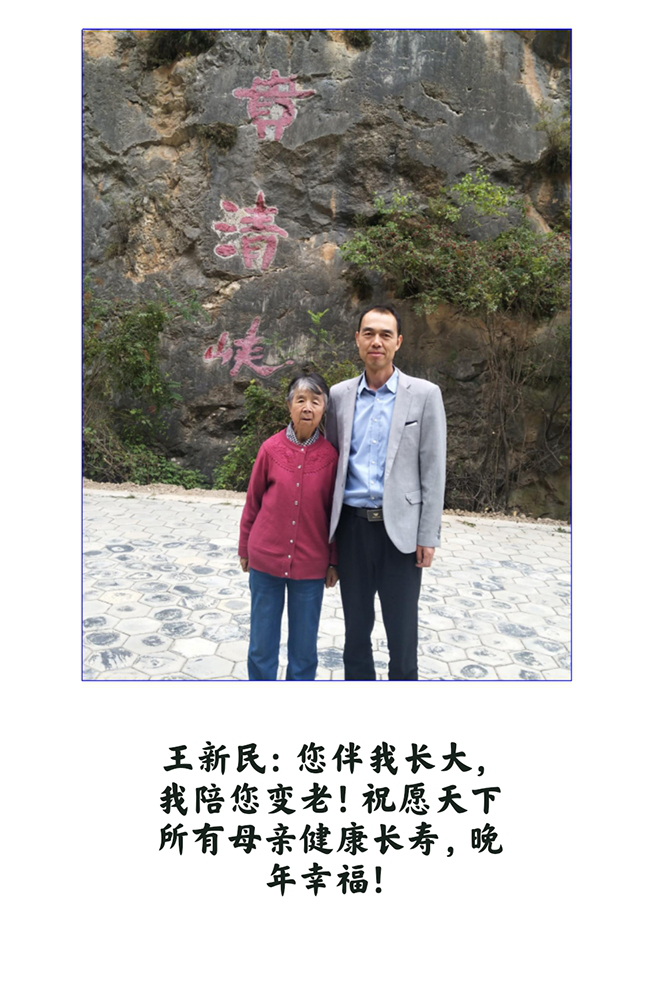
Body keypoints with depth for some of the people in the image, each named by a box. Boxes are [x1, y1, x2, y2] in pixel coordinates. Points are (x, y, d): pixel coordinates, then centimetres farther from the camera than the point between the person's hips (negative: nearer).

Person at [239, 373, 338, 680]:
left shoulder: (331, 455, -5)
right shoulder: (271, 448, -5)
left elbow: (335, 511, 2)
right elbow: (252, 502, 5)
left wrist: (334, 562, 5)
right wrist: (245, 549, 10)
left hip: (310, 564, 0)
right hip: (266, 559, 1)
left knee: (304, 644, 11)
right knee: (262, 641, 12)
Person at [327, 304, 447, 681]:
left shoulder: (424, 394, -2)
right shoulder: (339, 395, 7)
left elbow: (433, 470, -4)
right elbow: (333, 461, 11)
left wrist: (428, 536, -7)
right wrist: (330, 527, 8)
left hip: (399, 527, -3)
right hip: (352, 524, 3)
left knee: (402, 629, 8)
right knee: (356, 626, 15)